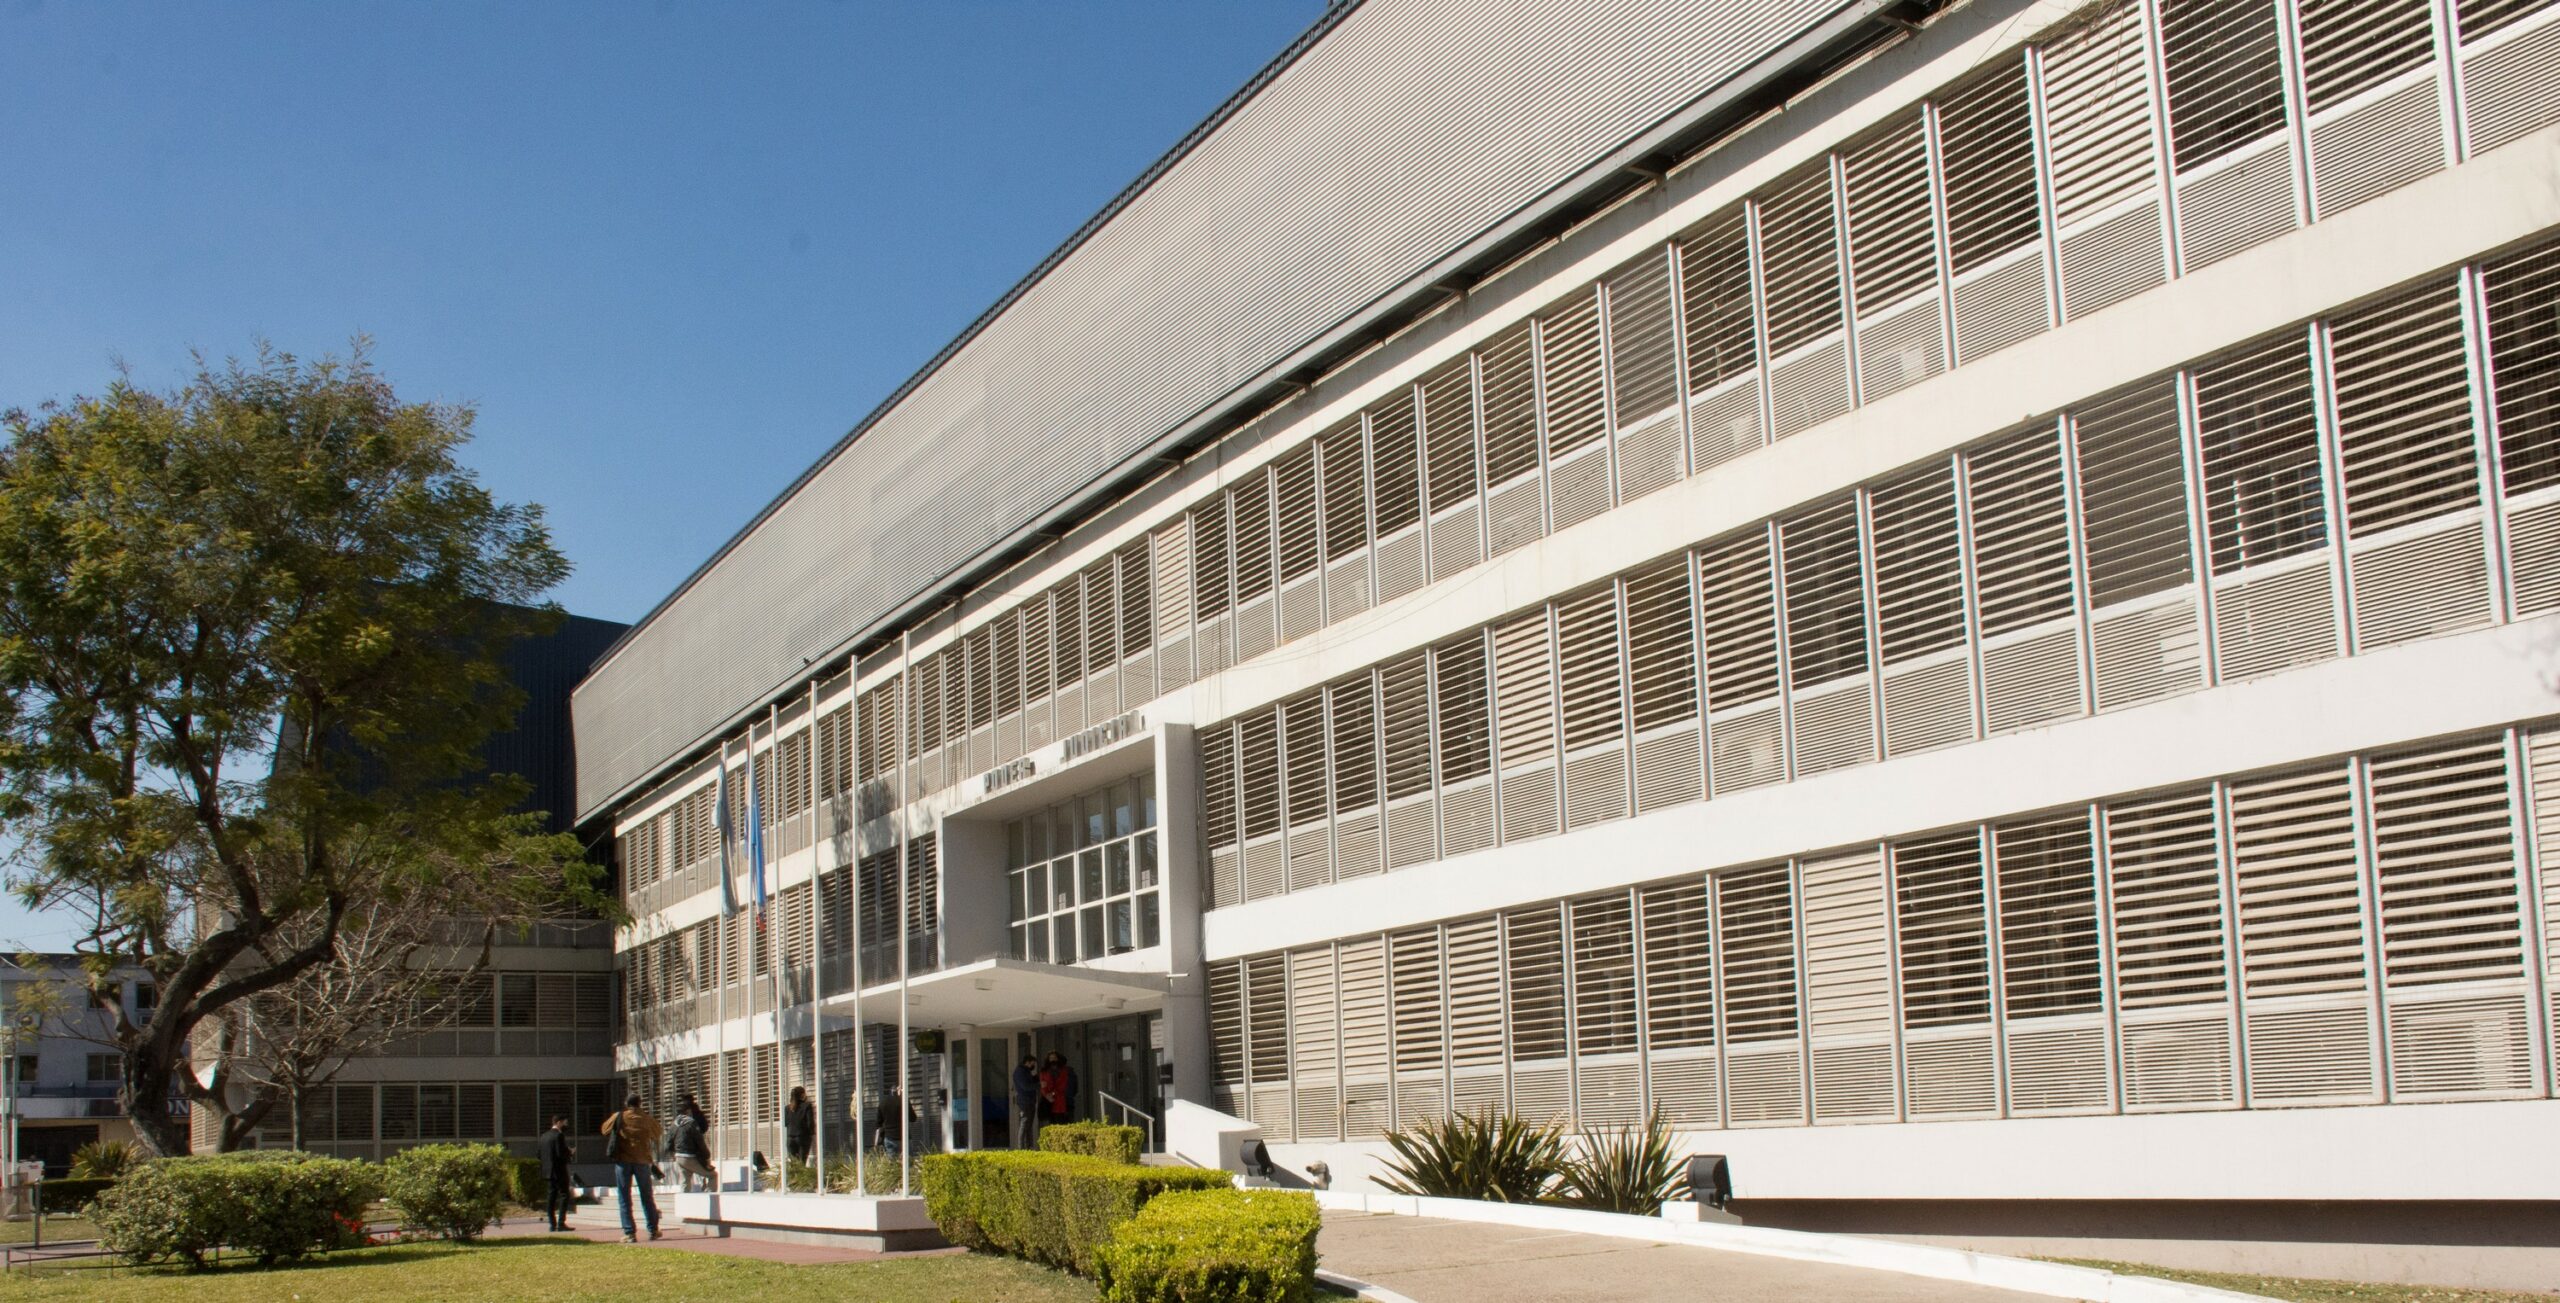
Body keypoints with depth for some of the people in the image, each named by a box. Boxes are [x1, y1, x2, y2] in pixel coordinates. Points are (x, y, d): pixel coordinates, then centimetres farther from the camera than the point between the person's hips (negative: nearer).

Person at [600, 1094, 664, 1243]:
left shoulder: (618, 1117, -2)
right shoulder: (647, 1119, 2)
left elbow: (605, 1129, 12)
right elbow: (658, 1132, 18)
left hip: (623, 1160, -2)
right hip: (642, 1160, 2)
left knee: (624, 1199, 3)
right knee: (647, 1197, 14)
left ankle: (629, 1233, -5)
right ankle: (653, 1231, 17)